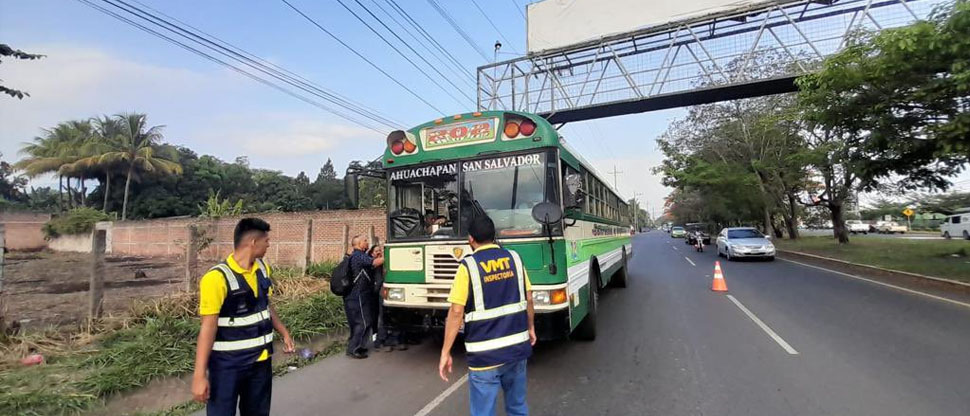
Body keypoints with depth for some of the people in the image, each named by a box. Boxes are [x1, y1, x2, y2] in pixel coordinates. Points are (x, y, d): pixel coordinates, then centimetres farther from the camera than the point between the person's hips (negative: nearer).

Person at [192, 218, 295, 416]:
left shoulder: (263, 269, 1)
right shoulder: (217, 278, -20)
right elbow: (208, 327, -19)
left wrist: (284, 332, 18)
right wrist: (199, 375, -18)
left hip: (261, 359, 6)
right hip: (228, 364, -6)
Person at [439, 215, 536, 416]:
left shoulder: (468, 266, -12)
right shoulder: (514, 258, 1)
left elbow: (456, 312, -14)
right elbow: (528, 299, 7)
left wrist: (445, 353, -6)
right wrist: (530, 328, 22)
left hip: (486, 353, -4)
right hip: (518, 346, 5)